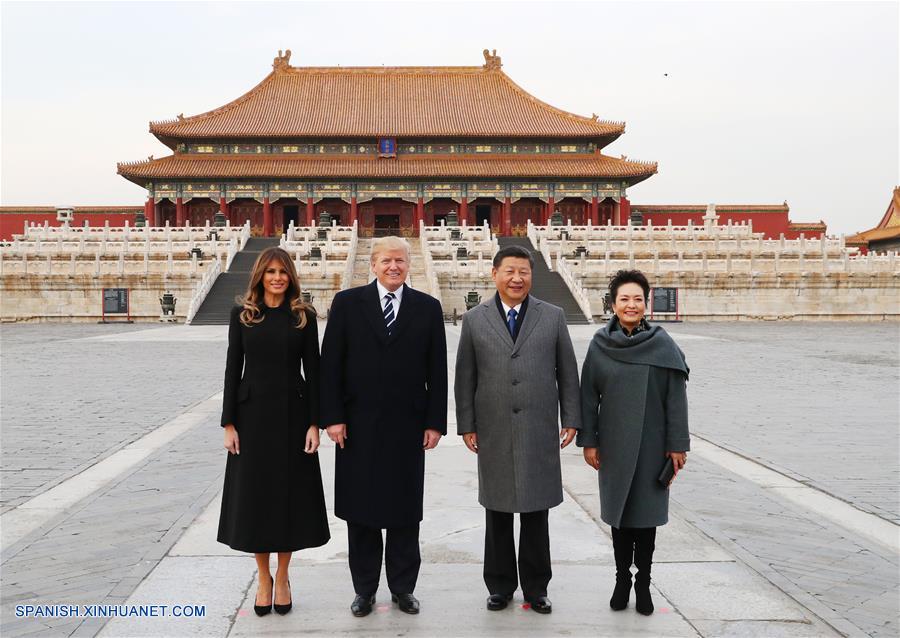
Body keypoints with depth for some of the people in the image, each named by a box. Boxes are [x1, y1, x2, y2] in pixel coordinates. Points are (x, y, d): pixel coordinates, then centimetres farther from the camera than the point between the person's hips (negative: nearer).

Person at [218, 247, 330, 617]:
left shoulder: (304, 316, 1)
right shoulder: (242, 314, 2)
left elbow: (312, 370, 0)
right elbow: (233, 368, 1)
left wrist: (314, 423, -6)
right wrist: (228, 423, -4)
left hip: (292, 414, 0)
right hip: (252, 413, 0)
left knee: (290, 493, 5)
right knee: (254, 494, 5)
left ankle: (282, 578, 21)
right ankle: (263, 578, 21)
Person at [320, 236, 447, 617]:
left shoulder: (428, 308, 4)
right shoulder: (347, 303, 1)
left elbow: (436, 371, 3)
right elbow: (330, 365, -1)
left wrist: (435, 422, -1)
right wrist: (332, 417, -7)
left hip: (408, 427, 1)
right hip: (359, 426, 0)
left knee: (405, 513, 9)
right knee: (360, 512, 9)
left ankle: (403, 588, 24)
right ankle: (364, 589, 22)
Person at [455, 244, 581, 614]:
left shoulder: (553, 317, 5)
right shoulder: (475, 320, 4)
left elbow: (567, 372, 6)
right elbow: (465, 377, 5)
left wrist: (571, 419, 2)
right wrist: (466, 425, 1)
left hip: (540, 432, 0)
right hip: (494, 434, 0)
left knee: (536, 514, 7)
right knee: (498, 513, 10)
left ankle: (535, 588, 21)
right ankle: (500, 586, 23)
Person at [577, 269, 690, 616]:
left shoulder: (663, 345, -5)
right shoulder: (600, 345, -2)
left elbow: (676, 397, -5)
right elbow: (589, 396, 2)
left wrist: (677, 445, -6)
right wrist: (588, 442, -1)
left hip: (651, 444, -1)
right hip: (614, 444, 1)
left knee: (646, 513, 6)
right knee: (619, 512, 10)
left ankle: (643, 582, 21)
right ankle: (622, 579, 24)